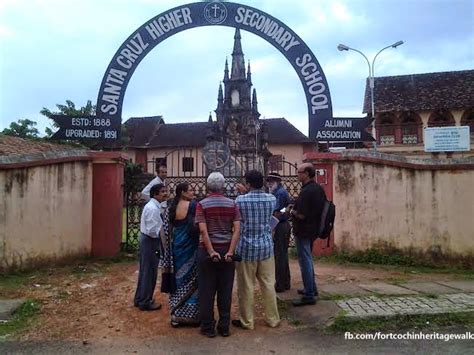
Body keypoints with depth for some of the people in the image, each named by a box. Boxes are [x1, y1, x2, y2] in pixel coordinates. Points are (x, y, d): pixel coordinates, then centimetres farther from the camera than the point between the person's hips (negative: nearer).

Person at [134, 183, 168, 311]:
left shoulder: (153, 205, 11)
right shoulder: (153, 208, -21)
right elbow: (152, 231, -25)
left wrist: (162, 231, 7)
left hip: (148, 240, 11)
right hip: (150, 241, -11)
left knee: (145, 271, 19)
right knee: (149, 272, 1)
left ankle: (139, 299, 32)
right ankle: (145, 302, 14)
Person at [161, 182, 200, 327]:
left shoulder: (170, 209, 3)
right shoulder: (194, 206, -12)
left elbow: (166, 231, 5)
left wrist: (168, 252, 12)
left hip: (176, 248, 5)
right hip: (191, 249, -4)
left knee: (177, 280, 14)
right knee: (191, 280, 7)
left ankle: (176, 315, 20)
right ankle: (191, 315, 15)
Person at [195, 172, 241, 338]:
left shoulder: (202, 204, -5)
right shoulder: (232, 204, 1)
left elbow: (203, 230, -14)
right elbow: (237, 229, -8)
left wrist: (211, 252, -12)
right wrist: (230, 251, -10)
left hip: (207, 250, -2)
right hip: (226, 250, 2)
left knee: (206, 290, 9)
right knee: (225, 291, 11)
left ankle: (208, 328, 17)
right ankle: (224, 327, 20)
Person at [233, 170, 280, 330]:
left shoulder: (240, 200, -13)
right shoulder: (272, 199, -3)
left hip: (246, 247, -3)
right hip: (266, 246, 3)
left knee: (246, 286, 9)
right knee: (268, 284, 14)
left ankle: (246, 321, 22)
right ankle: (273, 319, 25)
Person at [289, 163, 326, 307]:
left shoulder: (306, 191, -23)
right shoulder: (318, 188, 7)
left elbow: (301, 215, -26)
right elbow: (320, 208, 17)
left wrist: (292, 212, -5)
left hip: (303, 231, -10)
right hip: (313, 229, 10)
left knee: (305, 262, -1)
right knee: (308, 259, 22)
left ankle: (309, 296, 7)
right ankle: (312, 288, 34)